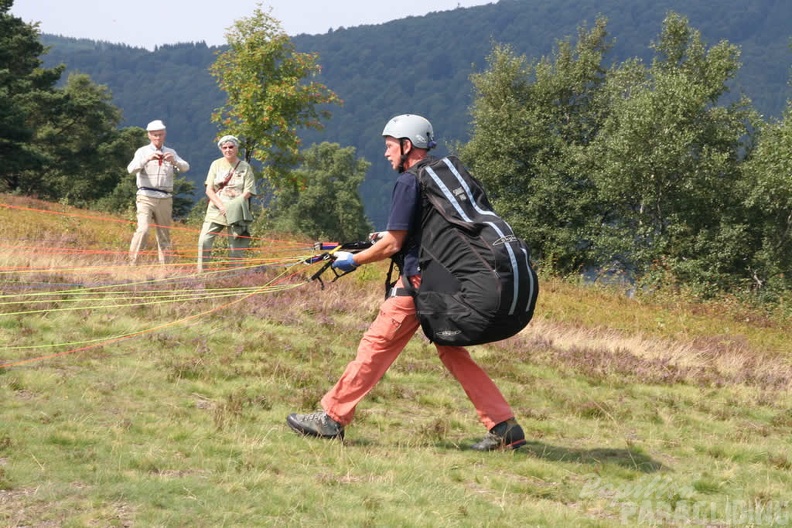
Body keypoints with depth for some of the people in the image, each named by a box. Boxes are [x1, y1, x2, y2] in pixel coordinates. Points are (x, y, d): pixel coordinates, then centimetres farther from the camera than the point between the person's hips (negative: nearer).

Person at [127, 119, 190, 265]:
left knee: (164, 235, 5)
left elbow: (185, 167, 1)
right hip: (146, 197, -3)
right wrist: (147, 159, -27)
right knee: (143, 229, -20)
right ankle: (132, 263, -19)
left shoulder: (170, 153, 15)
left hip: (165, 199, 3)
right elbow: (131, 169, -10)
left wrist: (174, 161, -21)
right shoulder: (142, 152, 6)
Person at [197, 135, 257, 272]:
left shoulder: (245, 167, 4)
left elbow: (247, 193, -3)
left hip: (236, 213, -2)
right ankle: (201, 274, -6)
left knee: (237, 247, -4)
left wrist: (232, 207, -14)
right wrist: (221, 206, -11)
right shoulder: (216, 164, 8)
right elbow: (209, 190, 3)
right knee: (204, 241, -12)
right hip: (216, 210, 2)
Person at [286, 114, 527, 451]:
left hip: (420, 279, -8)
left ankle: (332, 417, 2)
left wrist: (354, 260, 0)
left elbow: (392, 245, -13)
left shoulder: (409, 181, -11)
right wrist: (391, 237, 23)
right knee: (453, 353, 13)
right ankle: (504, 426, 6)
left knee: (376, 345, -2)